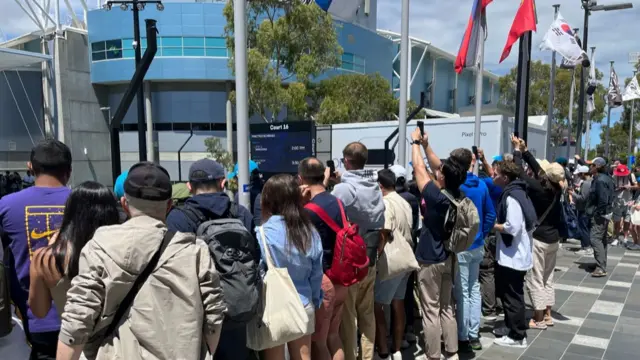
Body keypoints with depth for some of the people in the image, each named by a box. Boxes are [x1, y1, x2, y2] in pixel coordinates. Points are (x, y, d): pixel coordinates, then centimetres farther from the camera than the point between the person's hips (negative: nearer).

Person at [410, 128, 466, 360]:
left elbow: (419, 169, -14)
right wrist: (426, 144, 11)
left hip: (429, 261, -7)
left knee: (431, 311, 2)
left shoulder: (436, 197, -23)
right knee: (447, 308, 16)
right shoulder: (457, 195, -3)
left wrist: (416, 142, -2)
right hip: (447, 258, 8)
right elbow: (436, 165, 8)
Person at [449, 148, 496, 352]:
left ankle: (463, 339, 10)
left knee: (462, 293, 1)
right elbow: (491, 214, 7)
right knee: (474, 289, 15)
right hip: (477, 246, 7)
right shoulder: (481, 185, 3)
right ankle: (474, 335, 25)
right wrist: (482, 234, 14)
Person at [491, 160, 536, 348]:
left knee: (512, 297, 2)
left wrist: (493, 226, -12)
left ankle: (517, 336, 13)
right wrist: (498, 224, 8)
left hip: (513, 256, -10)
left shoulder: (512, 197, -20)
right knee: (508, 294, 20)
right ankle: (511, 328, 33)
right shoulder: (516, 192, 11)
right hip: (513, 254, 10)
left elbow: (513, 227, -26)